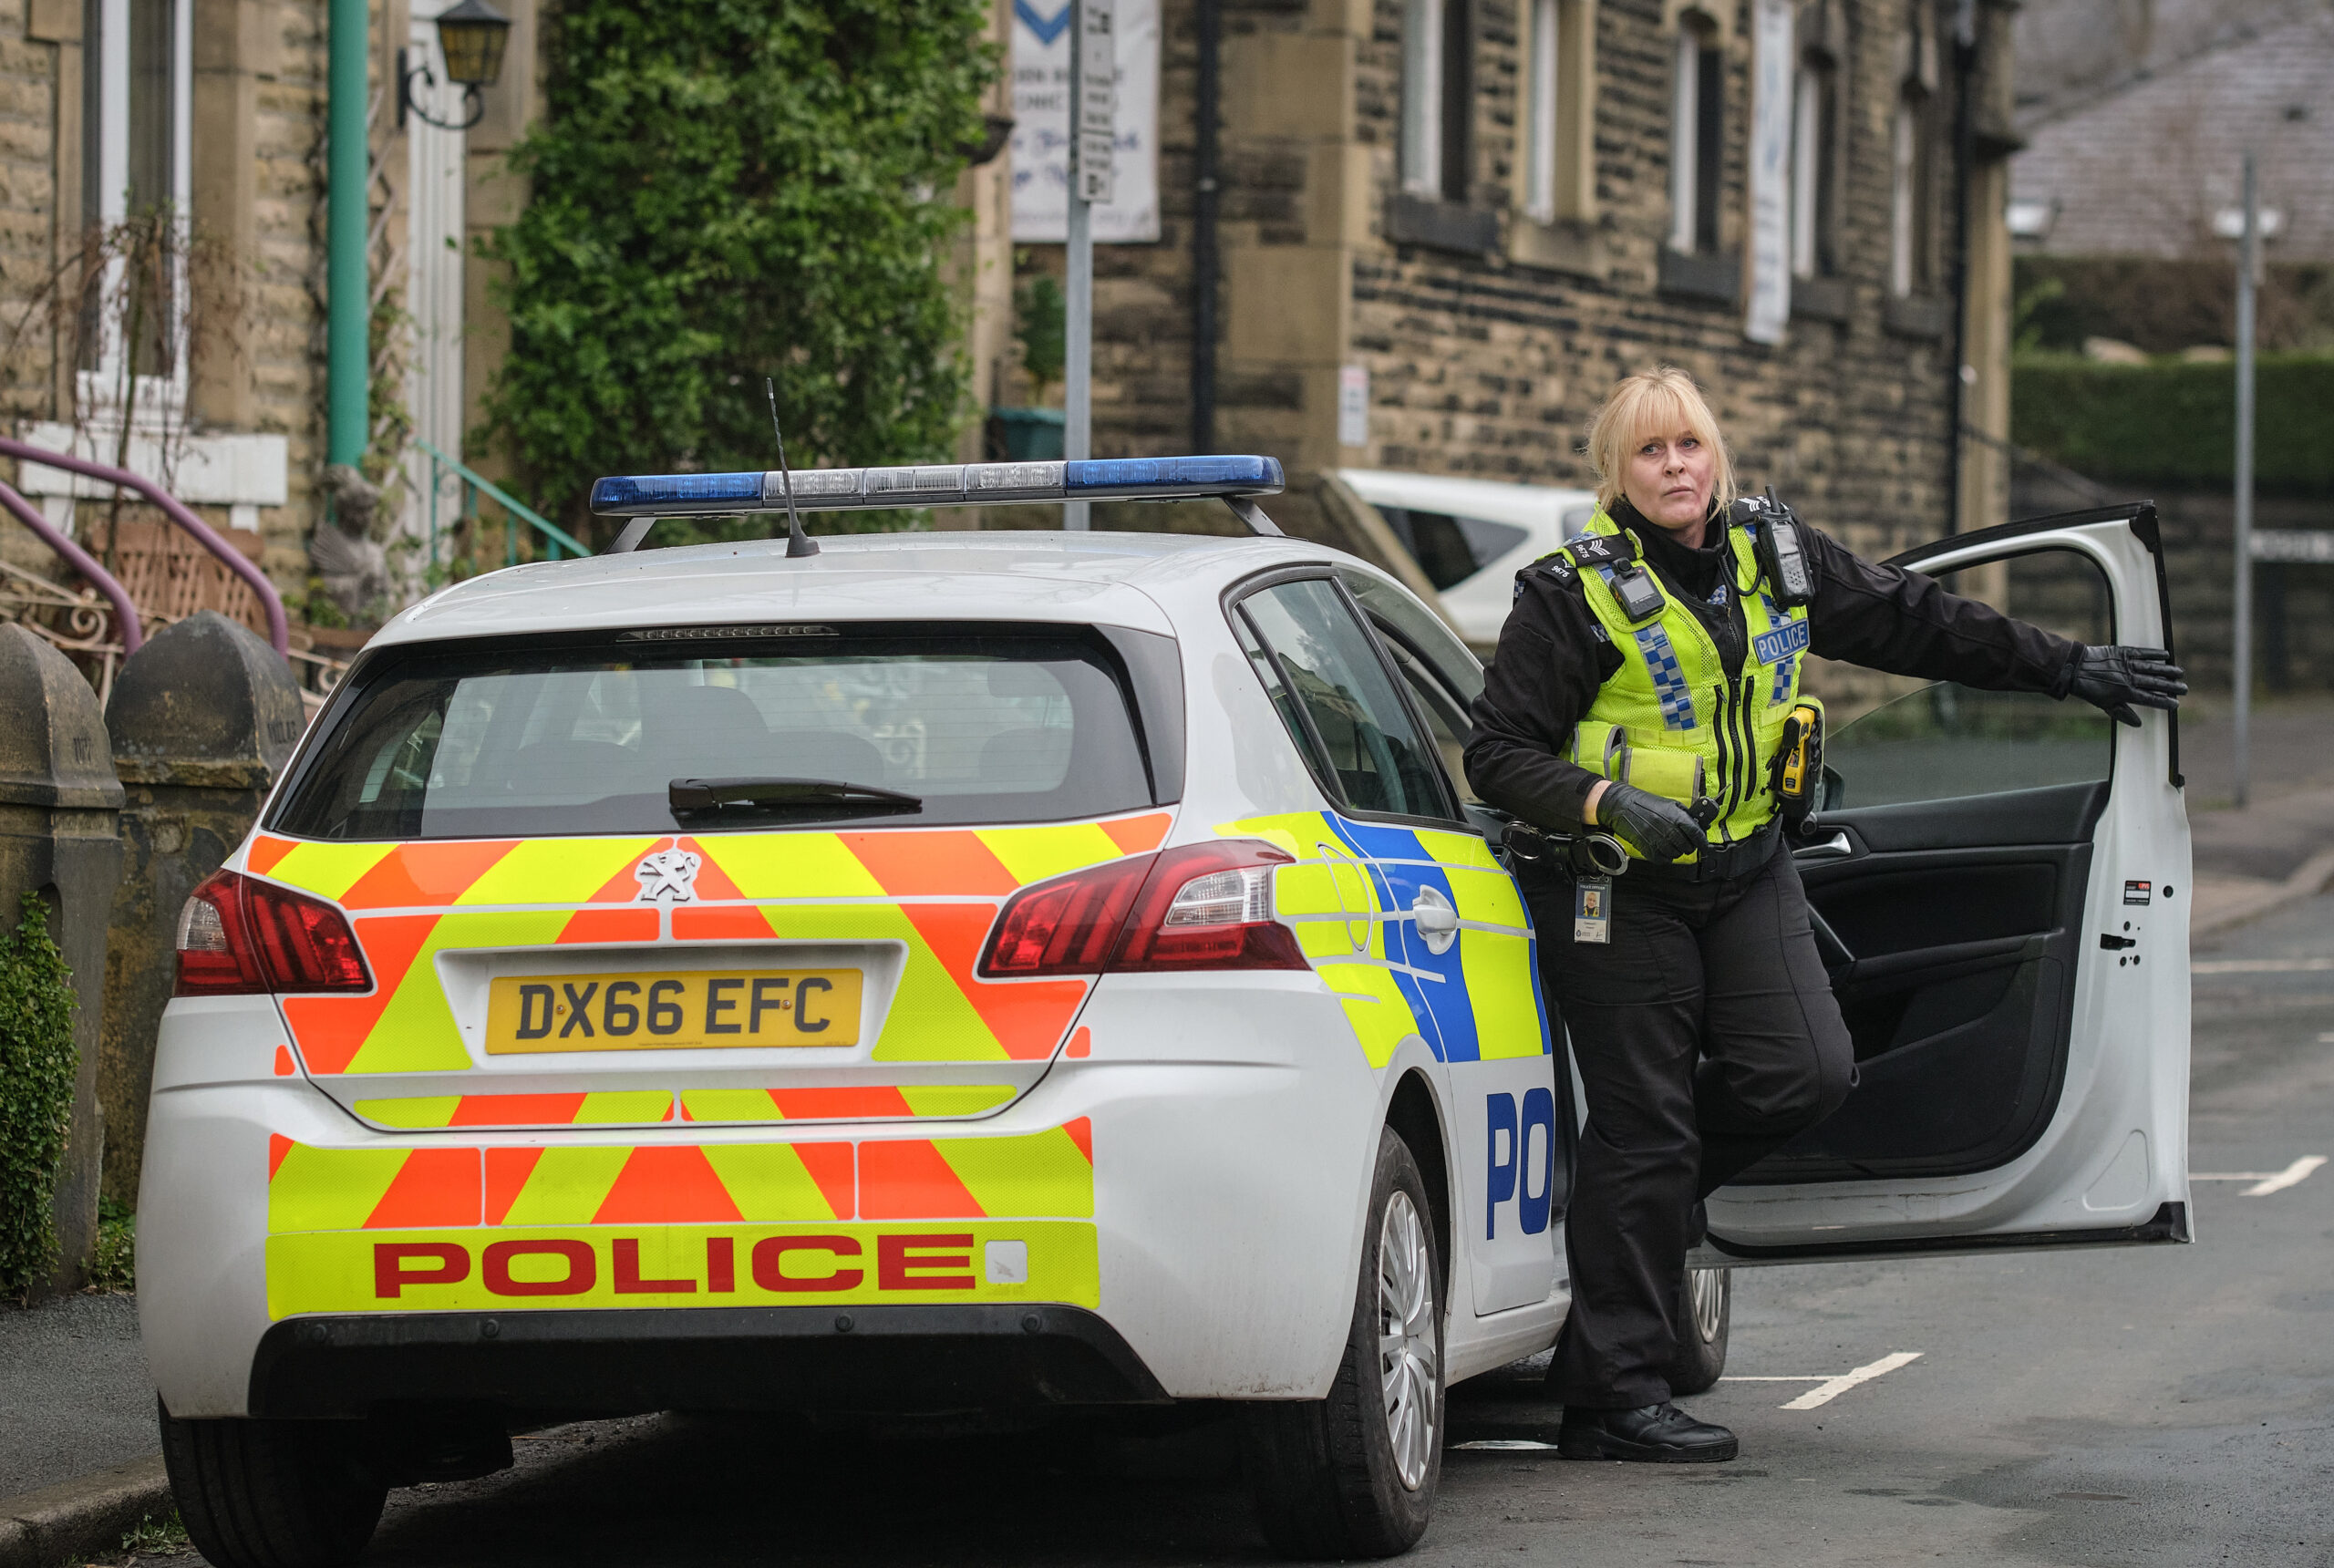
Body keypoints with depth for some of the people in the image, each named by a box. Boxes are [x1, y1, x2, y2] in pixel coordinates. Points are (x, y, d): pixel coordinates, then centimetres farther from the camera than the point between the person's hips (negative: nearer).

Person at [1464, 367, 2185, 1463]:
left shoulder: (1776, 559, 5)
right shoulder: (1575, 594, -11)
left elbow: (1915, 623, 15)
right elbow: (1498, 754, -11)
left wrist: (2069, 670, 18)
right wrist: (1609, 803, -26)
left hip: (1745, 870, 6)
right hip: (1621, 891, -6)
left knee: (1804, 1074, -9)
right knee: (1643, 1126, -6)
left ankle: (1644, 1193, 20)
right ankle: (1612, 1399, 0)